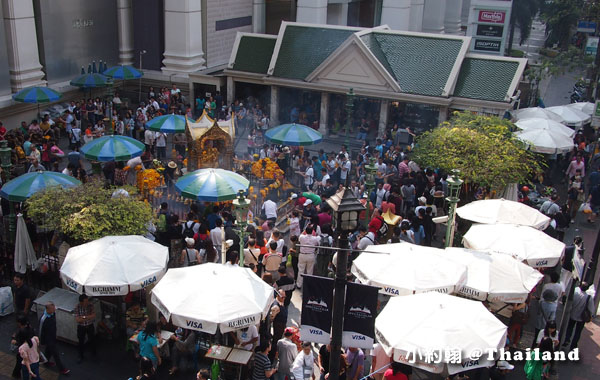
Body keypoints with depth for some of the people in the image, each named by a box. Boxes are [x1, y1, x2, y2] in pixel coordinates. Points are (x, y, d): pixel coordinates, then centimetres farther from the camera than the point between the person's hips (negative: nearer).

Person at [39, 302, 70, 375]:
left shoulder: (53, 313, -13)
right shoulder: (43, 319, -35)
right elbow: (41, 331, -21)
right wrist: (42, 341, -9)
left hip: (53, 335, 7)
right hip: (48, 338, -7)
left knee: (49, 349, 29)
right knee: (56, 353, 4)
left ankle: (45, 361, 53)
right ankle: (61, 369, 17)